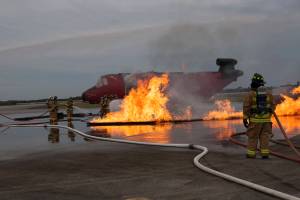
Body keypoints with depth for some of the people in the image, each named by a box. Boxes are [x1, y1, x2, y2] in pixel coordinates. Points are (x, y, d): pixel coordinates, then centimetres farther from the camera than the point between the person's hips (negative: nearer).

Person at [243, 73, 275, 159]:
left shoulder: (250, 94, -11)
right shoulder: (268, 93, 1)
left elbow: (246, 107, -11)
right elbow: (272, 106, 6)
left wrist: (245, 119, -4)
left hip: (255, 119, -3)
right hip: (266, 119, 3)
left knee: (252, 137, 6)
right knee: (264, 137, 8)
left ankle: (251, 153, 9)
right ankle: (265, 153, 4)